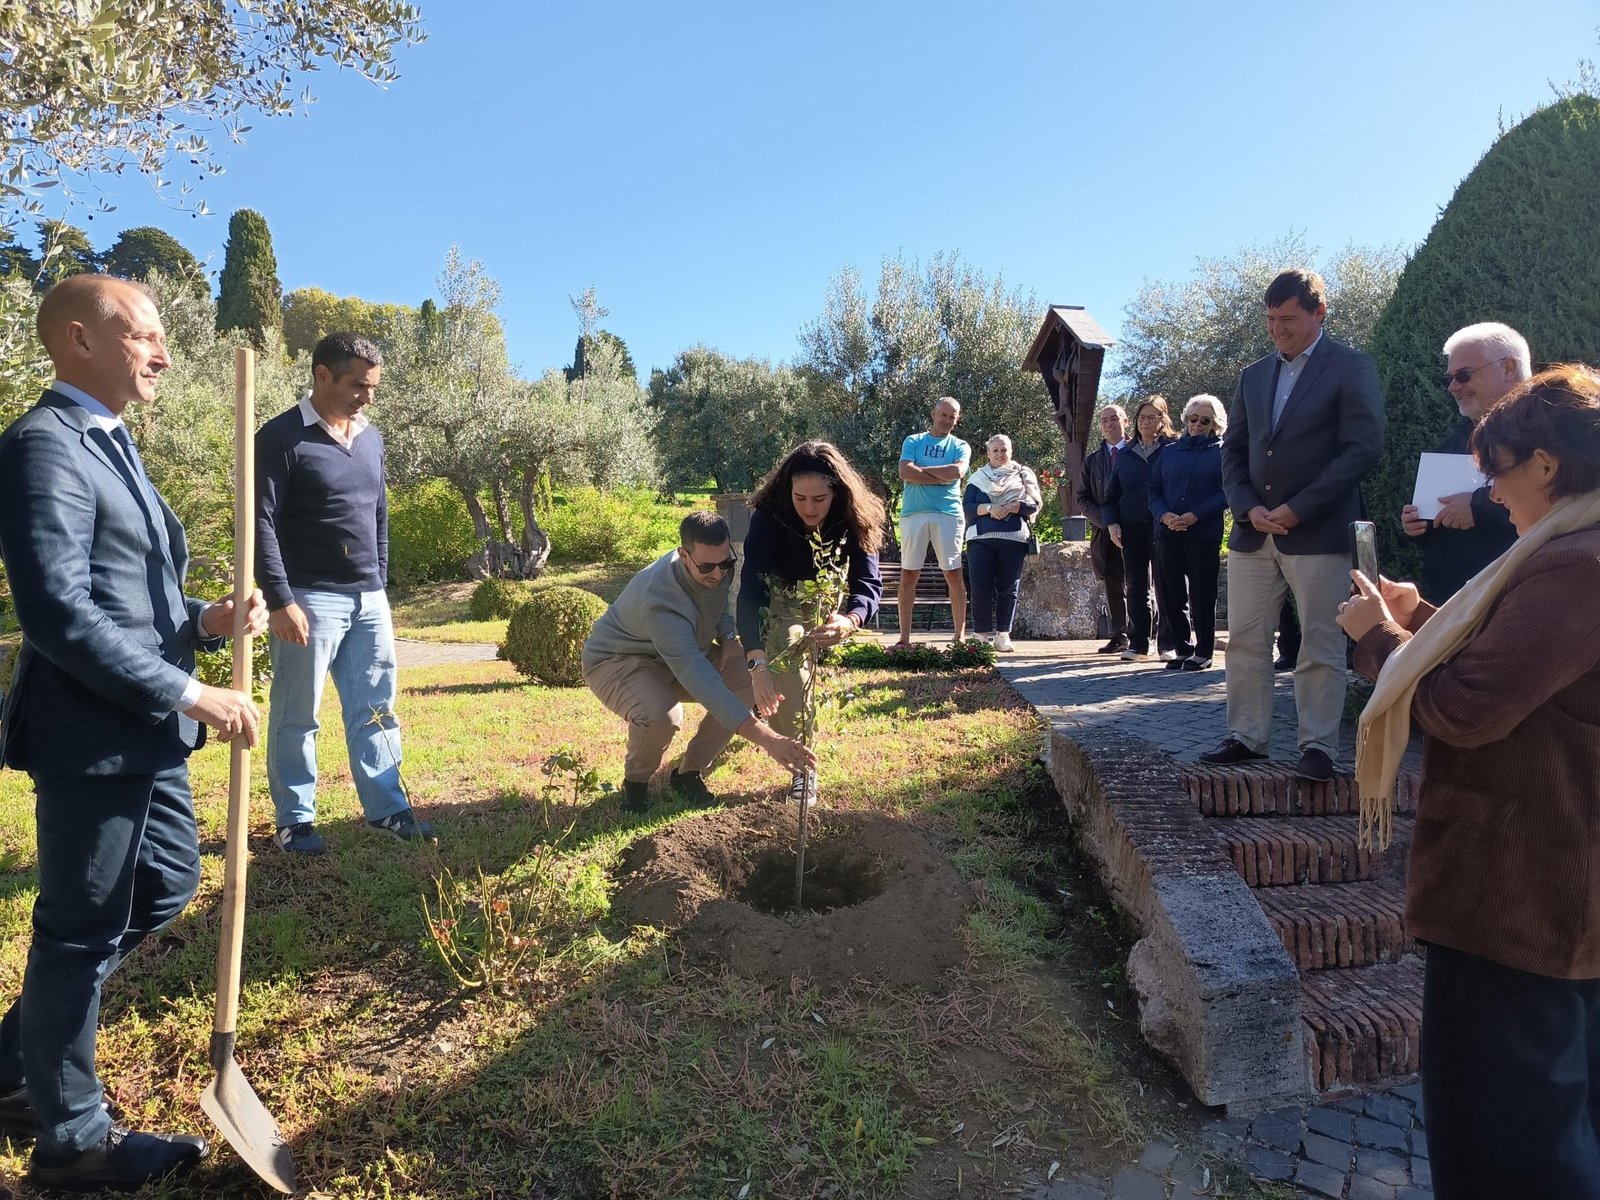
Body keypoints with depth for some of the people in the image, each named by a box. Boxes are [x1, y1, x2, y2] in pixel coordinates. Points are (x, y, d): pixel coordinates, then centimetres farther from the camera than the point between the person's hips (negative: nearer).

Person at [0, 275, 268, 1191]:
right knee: (82, 930, 6)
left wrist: (207, 622, 1)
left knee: (169, 886, 22)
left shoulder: (112, 447, 15)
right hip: (92, 734, -10)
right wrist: (192, 693, -23)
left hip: (145, 730, 10)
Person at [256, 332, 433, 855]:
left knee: (376, 709, 10)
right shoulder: (282, 437, -8)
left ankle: (386, 809, 20)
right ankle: (295, 821, 17)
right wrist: (281, 602, -17)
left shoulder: (371, 438, 12)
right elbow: (262, 524, -12)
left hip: (368, 601, 6)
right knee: (297, 717, 5)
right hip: (310, 600, -6)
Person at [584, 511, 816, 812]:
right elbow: (701, 681, -49)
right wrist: (767, 738, -55)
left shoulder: (719, 566, -16)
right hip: (617, 660, -7)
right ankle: (635, 781, -3)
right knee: (661, 716, -39)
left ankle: (689, 772, 1)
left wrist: (727, 636, -11)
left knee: (750, 679, -15)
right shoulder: (662, 601, -40)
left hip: (682, 654, 7)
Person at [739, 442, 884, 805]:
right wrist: (758, 664, -60)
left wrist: (850, 620, -66)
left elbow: (868, 581, -41)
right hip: (780, 593, -2)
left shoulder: (854, 520, -33)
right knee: (787, 664, -21)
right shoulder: (768, 516, -38)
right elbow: (751, 589, -46)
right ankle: (802, 764, -8)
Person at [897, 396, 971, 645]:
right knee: (908, 574, -1)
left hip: (949, 513, 0)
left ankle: (960, 635, 3)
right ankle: (904, 637, 3)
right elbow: (905, 472, -6)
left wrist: (922, 469, -4)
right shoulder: (913, 441, 12)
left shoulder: (960, 446, 13)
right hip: (914, 512, 0)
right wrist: (943, 477, -5)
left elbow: (958, 470, -9)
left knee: (953, 574, -1)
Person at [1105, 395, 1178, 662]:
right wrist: (1112, 523, 3)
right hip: (1131, 529, 4)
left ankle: (1168, 643, 8)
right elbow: (1112, 494, 15)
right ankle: (1138, 643, 11)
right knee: (1135, 587, 6)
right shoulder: (1125, 455, 13)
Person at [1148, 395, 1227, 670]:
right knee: (1171, 595, 4)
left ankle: (1204, 653, 10)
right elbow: (1154, 490, 11)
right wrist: (1164, 515, -9)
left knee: (1202, 595, -1)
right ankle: (1183, 650, 17)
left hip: (1205, 532, -3)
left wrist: (1195, 516, -16)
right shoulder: (1169, 452, 15)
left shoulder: (1222, 451, 5)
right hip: (1168, 532, 4)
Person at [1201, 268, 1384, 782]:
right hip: (1254, 532, 5)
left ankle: (1317, 746, 10)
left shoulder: (1351, 368, -1)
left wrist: (1296, 509, -15)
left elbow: (1362, 449, -9)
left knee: (1320, 647, 1)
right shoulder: (1253, 376, 15)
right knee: (1245, 641, 6)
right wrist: (1248, 508, -3)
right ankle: (1246, 736, 16)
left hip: (1320, 533, -5)